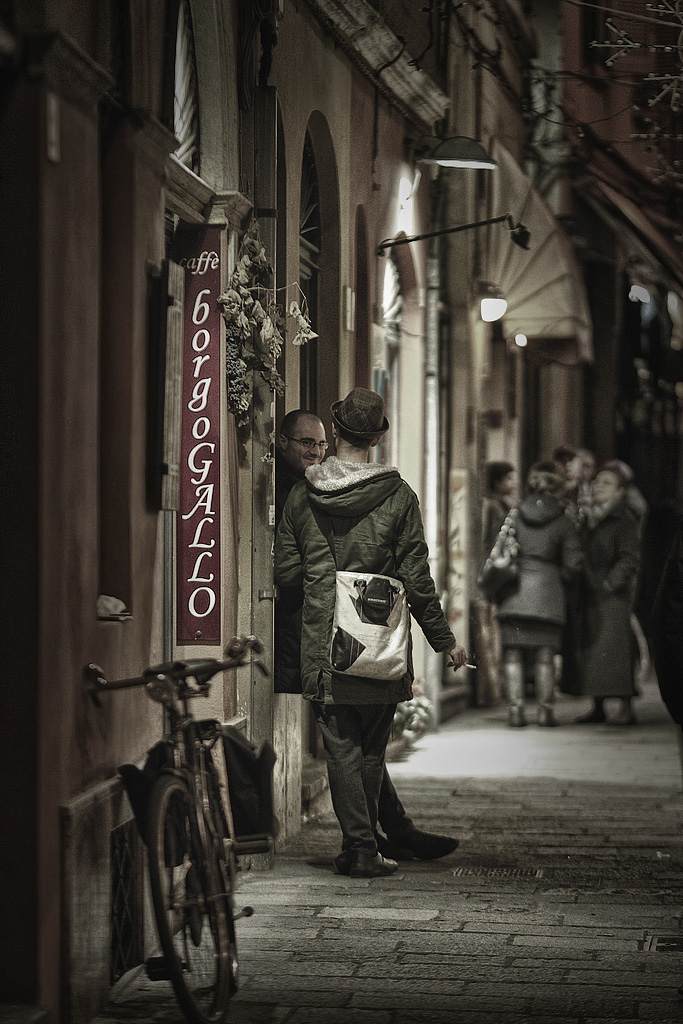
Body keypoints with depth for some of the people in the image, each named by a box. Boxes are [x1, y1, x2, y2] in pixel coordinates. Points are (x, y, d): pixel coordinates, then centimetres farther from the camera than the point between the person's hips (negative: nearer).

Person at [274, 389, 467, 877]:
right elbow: (417, 581, -6)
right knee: (372, 750, 12)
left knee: (342, 748, 4)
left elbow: (285, 572, 3)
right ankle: (365, 849, 19)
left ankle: (359, 846, -3)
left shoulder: (302, 497, -1)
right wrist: (445, 640, 5)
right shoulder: (397, 497, -7)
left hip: (323, 648, 1)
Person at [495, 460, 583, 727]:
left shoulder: (514, 515, 2)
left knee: (513, 655, 5)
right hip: (547, 591, 0)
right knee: (544, 655, 5)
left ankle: (515, 708, 1)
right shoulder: (563, 521, -1)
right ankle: (545, 709, 5)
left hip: (514, 592, 1)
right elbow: (573, 562, -4)